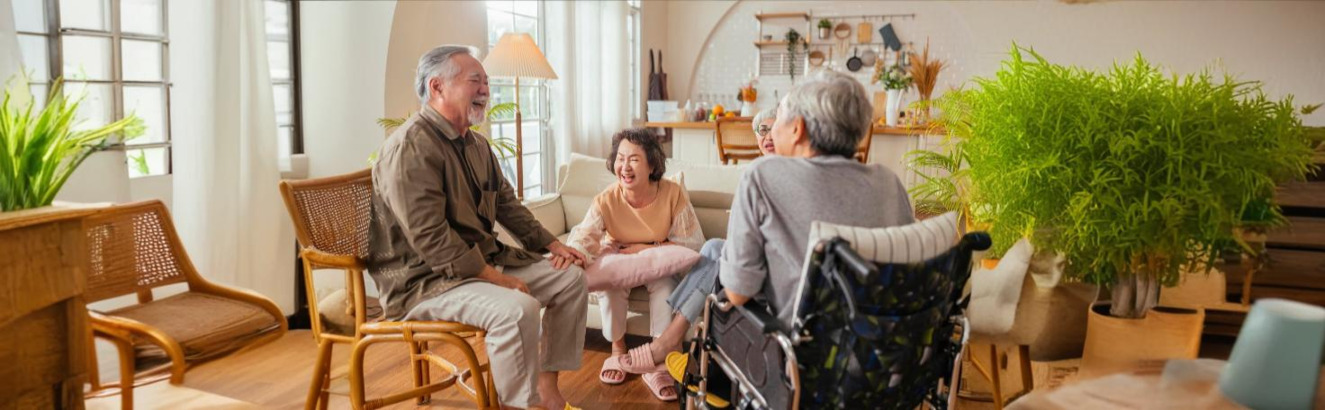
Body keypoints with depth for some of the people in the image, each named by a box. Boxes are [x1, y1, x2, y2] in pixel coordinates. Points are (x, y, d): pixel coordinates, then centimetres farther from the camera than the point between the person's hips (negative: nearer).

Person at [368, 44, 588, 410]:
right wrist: (492, 276, -25)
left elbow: (507, 203, 20)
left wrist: (551, 245, 9)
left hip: (484, 261, 10)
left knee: (570, 278, 6)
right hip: (423, 278, -10)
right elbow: (428, 236, -27)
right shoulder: (412, 145, -21)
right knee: (518, 308, -33)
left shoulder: (476, 144, 11)